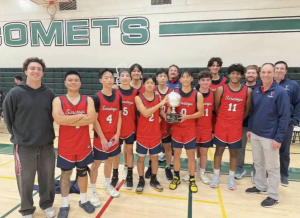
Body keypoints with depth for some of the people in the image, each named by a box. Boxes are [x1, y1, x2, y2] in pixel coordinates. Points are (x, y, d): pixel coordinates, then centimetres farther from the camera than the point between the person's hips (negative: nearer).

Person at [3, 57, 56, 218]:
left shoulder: (49, 93, -1)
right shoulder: (15, 93, -8)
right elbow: (8, 117, -1)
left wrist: (47, 133, 8)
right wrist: (17, 135, 2)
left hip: (47, 145, 2)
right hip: (24, 146, -2)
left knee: (47, 178, 14)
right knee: (25, 180, 10)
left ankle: (47, 204, 37)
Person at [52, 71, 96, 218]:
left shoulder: (88, 100, -1)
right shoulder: (58, 100, -4)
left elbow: (91, 119, -17)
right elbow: (58, 119, -22)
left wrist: (68, 120, -18)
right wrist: (81, 116, -17)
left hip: (84, 145, 1)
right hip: (65, 146, -1)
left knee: (82, 172, 16)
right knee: (65, 174, 12)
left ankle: (83, 200, 35)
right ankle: (65, 204, 30)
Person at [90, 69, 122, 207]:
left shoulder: (118, 96, 1)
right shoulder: (97, 97, -12)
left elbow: (119, 117, 4)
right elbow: (94, 120, -12)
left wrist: (117, 134, -4)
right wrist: (102, 138, -14)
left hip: (114, 136, 5)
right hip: (100, 137, -4)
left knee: (109, 161, 19)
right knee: (96, 163, 7)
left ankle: (107, 185, 39)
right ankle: (93, 191, 24)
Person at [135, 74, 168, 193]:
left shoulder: (158, 97, -1)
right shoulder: (138, 98, -12)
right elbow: (145, 113, -27)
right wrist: (160, 103, -30)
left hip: (155, 134, 3)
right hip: (142, 134, -3)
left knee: (154, 157, 15)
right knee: (141, 158, 11)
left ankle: (153, 179, 35)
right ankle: (141, 180, 30)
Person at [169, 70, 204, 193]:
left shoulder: (198, 95, -6)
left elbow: (200, 112, -6)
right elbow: (170, 110, 4)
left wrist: (187, 116, -20)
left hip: (190, 129, -1)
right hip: (176, 128, 1)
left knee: (191, 154, 7)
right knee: (176, 153, 10)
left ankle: (192, 180, 24)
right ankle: (176, 177, 28)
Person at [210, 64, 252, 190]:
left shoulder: (248, 91, -2)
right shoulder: (221, 89, -6)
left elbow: (247, 109, 7)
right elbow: (216, 107, 2)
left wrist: (238, 119, 9)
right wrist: (223, 118, 7)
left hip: (237, 126, 1)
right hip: (221, 124, -1)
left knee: (234, 151, 11)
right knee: (219, 150, 8)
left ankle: (231, 178, 27)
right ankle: (216, 176, 24)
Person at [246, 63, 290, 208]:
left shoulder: (280, 92, -12)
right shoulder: (255, 91, 4)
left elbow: (285, 117, -13)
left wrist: (279, 138, -15)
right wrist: (249, 129, 10)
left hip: (270, 137, -5)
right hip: (255, 134, 5)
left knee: (271, 167, 8)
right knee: (258, 163, 18)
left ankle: (273, 196, 23)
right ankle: (260, 187, 36)